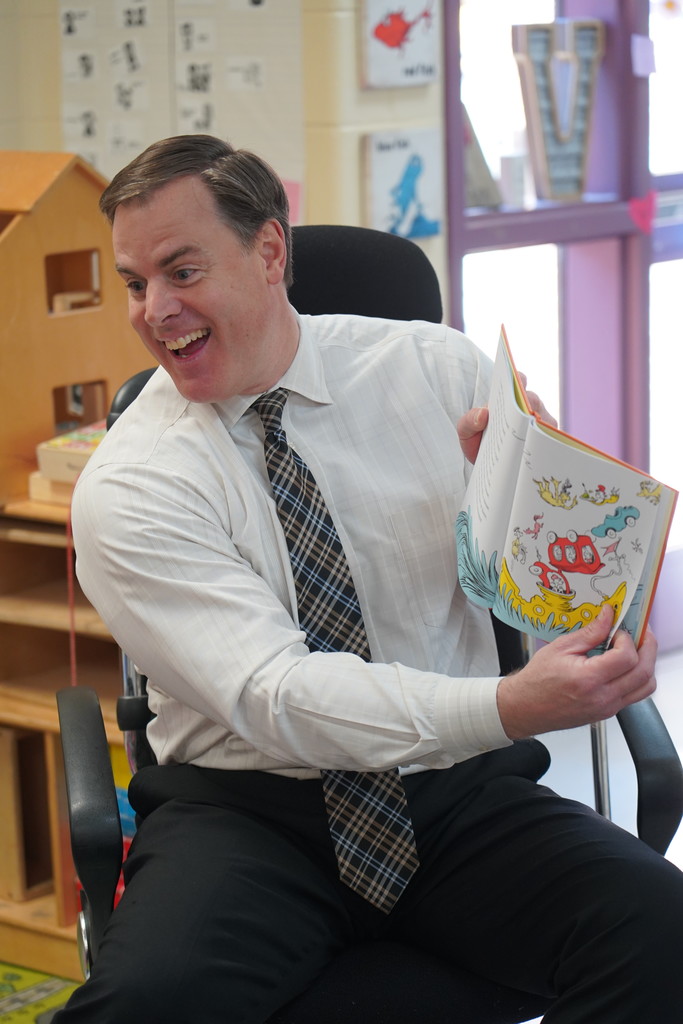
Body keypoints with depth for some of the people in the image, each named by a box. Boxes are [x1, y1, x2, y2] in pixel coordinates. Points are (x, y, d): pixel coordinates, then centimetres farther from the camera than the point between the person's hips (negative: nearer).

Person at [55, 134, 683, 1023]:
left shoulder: (440, 372, 3)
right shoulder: (126, 489, -6)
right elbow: (273, 695, -19)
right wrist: (507, 709, -33)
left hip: (460, 794, 2)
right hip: (251, 812, -2)